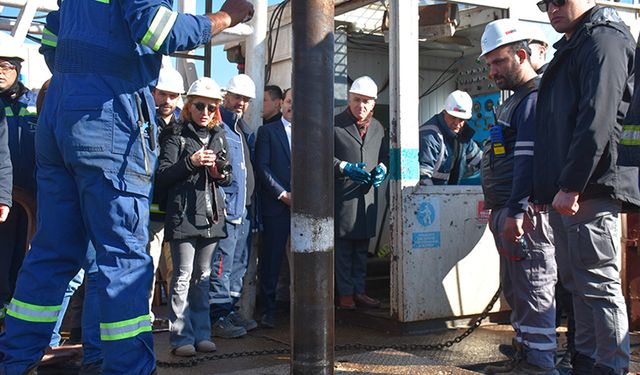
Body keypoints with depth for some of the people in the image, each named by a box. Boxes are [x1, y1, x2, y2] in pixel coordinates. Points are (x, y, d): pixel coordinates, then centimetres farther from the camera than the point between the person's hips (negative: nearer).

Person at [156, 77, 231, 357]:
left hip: (211, 215, 5)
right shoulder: (177, 136, 0)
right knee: (183, 276, -6)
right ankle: (181, 337, 1)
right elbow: (162, 176, -6)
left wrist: (220, 173, 0)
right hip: (183, 215, -5)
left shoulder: (218, 137, 16)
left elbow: (228, 179, 22)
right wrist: (191, 162, -16)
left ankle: (201, 334, 17)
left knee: (203, 276, 11)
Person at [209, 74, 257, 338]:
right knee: (221, 264, -7)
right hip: (225, 207, -10)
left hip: (243, 208, 10)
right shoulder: (217, 125, -8)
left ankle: (230, 310, 22)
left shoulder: (243, 127, 21)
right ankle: (218, 317, -2)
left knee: (239, 263, 14)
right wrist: (218, 201, -19)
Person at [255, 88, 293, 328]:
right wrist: (283, 194, -8)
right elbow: (262, 167, -1)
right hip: (275, 204, -2)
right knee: (271, 257, 0)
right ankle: (269, 308, 10)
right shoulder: (267, 131, 8)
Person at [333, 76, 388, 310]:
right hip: (343, 195, -5)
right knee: (343, 246, -2)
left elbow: (384, 156, 23)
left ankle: (359, 291, 19)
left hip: (368, 194, 5)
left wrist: (381, 169, 2)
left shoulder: (377, 127, 16)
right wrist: (346, 168, -17)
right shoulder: (335, 124, -1)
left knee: (362, 246, 11)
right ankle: (345, 293, 6)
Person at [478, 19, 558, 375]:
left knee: (534, 289, -6)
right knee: (515, 289, 15)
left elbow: (529, 158, -20)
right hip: (509, 212, 11)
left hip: (526, 212, -11)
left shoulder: (535, 98, -10)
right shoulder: (515, 100, 23)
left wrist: (516, 211, -24)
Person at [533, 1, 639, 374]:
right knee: (577, 282, 14)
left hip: (589, 190, -10)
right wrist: (546, 189, 21)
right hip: (565, 192, 10)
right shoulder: (570, 47, 24)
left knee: (599, 282, -5)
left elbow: (597, 119, -19)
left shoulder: (603, 39, -7)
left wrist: (571, 186, -22)